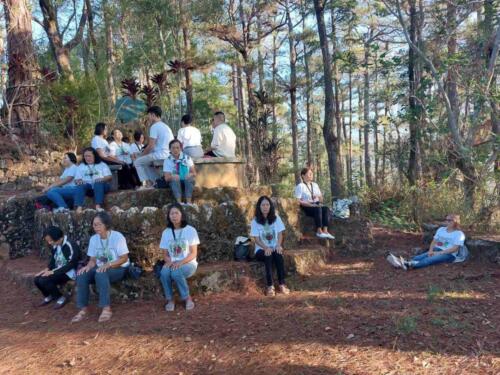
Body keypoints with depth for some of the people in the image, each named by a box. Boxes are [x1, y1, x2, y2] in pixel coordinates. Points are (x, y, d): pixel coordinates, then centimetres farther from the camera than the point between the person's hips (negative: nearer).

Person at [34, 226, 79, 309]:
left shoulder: (70, 246, -22)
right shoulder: (55, 246, 6)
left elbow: (71, 264, -24)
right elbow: (53, 260, 17)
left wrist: (53, 272, -23)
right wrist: (47, 269, -4)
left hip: (68, 272, -8)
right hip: (57, 270, 8)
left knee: (44, 280, -24)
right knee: (37, 279, -7)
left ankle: (61, 298, -4)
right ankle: (49, 296, 19)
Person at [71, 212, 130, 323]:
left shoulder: (117, 236, -14)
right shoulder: (93, 239, 2)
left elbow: (124, 258, -16)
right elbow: (93, 260, 4)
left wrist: (108, 265, -29)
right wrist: (88, 266, -19)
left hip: (119, 269, -5)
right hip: (101, 268, 6)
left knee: (100, 274, -36)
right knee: (81, 275, -21)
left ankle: (106, 309, -30)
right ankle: (83, 309, -14)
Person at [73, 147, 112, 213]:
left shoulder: (102, 164, 18)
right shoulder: (81, 166, 24)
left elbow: (109, 177, 5)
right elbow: (77, 179, 14)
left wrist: (102, 179, -17)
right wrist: (79, 181, -11)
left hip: (101, 184, -2)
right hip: (87, 185, 2)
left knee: (98, 183, -37)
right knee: (80, 186, -32)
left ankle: (98, 206, -51)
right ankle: (79, 207, -49)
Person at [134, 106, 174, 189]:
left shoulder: (154, 126, -10)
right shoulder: (165, 126, 19)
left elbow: (151, 146, -14)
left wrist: (142, 155, 3)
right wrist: (144, 153, 25)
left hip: (160, 155, -9)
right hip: (168, 155, 9)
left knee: (137, 162, 6)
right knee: (146, 161, 29)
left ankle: (146, 184, 2)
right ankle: (155, 181, 18)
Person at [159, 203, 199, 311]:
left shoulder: (190, 230, -5)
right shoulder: (166, 232, 6)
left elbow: (193, 253, -8)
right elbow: (165, 254, 9)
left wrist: (180, 262, -23)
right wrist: (169, 261, -15)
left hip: (188, 263, -3)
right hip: (172, 264, 3)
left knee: (176, 272, -35)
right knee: (164, 273, -31)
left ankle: (188, 298, -13)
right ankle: (170, 299, -10)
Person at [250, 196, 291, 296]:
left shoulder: (276, 218, 4)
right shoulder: (255, 221, -3)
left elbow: (280, 234, 2)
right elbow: (256, 239, -7)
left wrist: (278, 245, -18)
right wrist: (266, 248, -23)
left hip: (274, 248, 2)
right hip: (261, 249, -2)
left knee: (278, 254, -32)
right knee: (268, 256, -34)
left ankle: (282, 284, -30)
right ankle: (270, 286, -33)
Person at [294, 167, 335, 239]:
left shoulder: (315, 185, 19)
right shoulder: (300, 186, -1)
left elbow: (321, 199, 20)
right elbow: (298, 201, -11)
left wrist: (319, 197, -4)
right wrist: (310, 204, -19)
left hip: (316, 205, 6)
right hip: (306, 207, -6)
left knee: (326, 208, -26)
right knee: (318, 209, -35)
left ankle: (325, 231, -35)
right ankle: (319, 231, -33)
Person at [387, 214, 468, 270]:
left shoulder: (459, 234, -1)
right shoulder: (441, 229, 18)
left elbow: (455, 248, -12)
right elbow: (434, 241, 12)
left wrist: (439, 253, -20)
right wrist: (430, 251, -9)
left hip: (449, 254, -6)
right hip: (436, 251, 6)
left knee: (429, 260, -34)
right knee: (421, 257, -25)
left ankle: (410, 265, -63)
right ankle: (401, 262, -52)